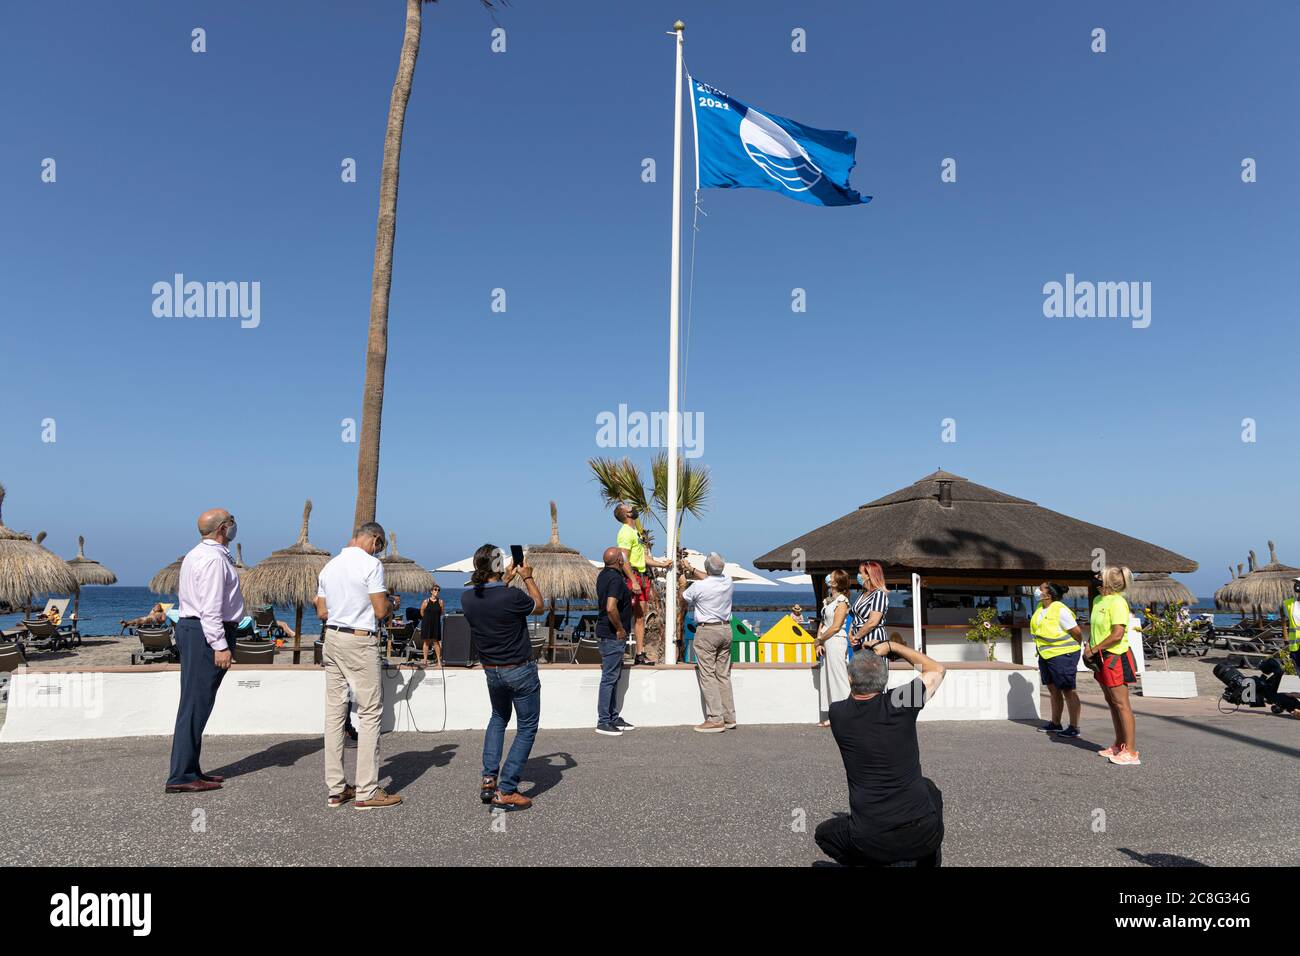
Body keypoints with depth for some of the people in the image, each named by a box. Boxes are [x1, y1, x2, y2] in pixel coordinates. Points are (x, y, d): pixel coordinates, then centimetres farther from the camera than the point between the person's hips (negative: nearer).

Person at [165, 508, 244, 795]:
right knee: (196, 705, -7)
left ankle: (189, 769, 21)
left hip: (189, 627, 11)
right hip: (207, 632, -11)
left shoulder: (196, 554, 18)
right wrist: (220, 645, -22)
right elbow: (210, 607, -22)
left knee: (194, 704, 14)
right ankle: (181, 776, -3)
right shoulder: (214, 559, -16)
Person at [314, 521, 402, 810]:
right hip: (360, 642, -7)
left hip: (332, 639, 8)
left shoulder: (329, 567, 12)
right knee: (370, 713, -1)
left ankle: (335, 789, 16)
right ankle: (367, 792, 0)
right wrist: (389, 602, 8)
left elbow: (322, 613, 14)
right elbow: (380, 611, -13)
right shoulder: (371, 564, -10)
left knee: (334, 712, 10)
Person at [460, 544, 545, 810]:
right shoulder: (512, 597, -24)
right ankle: (506, 791, 2)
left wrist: (506, 580, 20)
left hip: (491, 671, 6)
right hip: (521, 670, -6)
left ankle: (489, 779, 19)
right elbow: (539, 606, -3)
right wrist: (528, 578, 8)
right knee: (527, 727, 7)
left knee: (498, 718, 28)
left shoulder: (467, 597, -8)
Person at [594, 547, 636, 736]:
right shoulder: (616, 579, -20)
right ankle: (603, 722, 1)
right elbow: (611, 608, -32)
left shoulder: (603, 575, 11)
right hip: (613, 635, -10)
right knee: (609, 678, -4)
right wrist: (620, 629, -20)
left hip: (608, 633, 10)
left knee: (613, 677, 16)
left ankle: (613, 718, 24)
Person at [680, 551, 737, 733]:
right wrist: (691, 569, 29)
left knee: (707, 675, -3)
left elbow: (684, 603, 5)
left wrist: (682, 586, 22)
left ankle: (715, 719, -7)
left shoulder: (698, 586, -15)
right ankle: (729, 718, 14)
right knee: (724, 675, 11)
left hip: (706, 631, -6)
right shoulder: (728, 581, 1)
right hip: (726, 629, 6)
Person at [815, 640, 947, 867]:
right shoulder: (900, 702, -6)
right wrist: (893, 646, 19)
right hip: (925, 833, 1)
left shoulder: (837, 714, -2)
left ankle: (870, 862, 8)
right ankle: (929, 860, 26)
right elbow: (937, 670, 15)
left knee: (823, 834, 30)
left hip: (872, 843, -1)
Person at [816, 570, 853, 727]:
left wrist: (820, 640, -8)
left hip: (836, 641, -9)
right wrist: (819, 641, 1)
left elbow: (835, 627, -15)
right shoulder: (828, 600, 14)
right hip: (826, 643, 9)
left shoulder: (842, 601, -11)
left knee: (838, 677, -4)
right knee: (827, 678, 10)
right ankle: (832, 717, 17)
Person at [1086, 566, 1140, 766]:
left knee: (1121, 704, -6)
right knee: (1111, 703, 16)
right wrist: (1089, 645, 6)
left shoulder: (1117, 602, -17)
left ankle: (1131, 752, -1)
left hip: (1115, 657, -9)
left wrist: (1093, 650, -17)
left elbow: (1117, 634, -24)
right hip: (1102, 659, 10)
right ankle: (1119, 745, 27)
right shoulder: (1098, 600, 11)